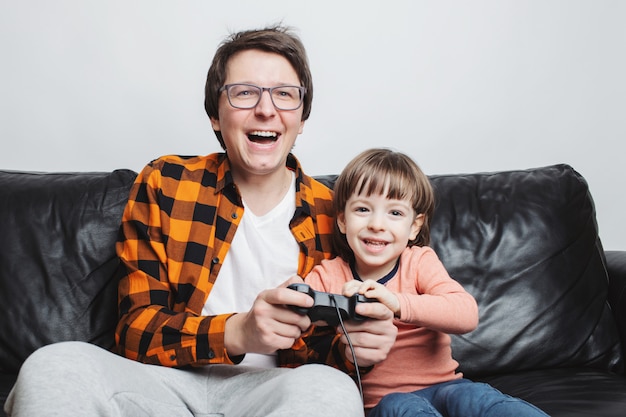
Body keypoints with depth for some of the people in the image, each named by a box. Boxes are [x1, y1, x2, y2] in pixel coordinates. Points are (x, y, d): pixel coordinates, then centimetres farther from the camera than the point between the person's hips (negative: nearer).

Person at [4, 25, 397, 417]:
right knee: (55, 367, -30)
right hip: (167, 381, -1)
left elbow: (319, 346, 7)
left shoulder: (328, 214, 1)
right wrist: (237, 333, -24)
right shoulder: (162, 184, 1)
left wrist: (351, 347, -19)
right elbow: (135, 330, -4)